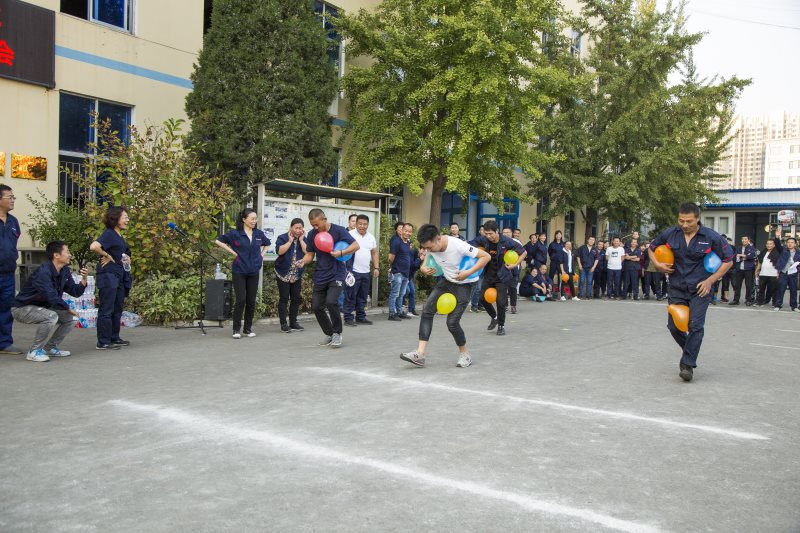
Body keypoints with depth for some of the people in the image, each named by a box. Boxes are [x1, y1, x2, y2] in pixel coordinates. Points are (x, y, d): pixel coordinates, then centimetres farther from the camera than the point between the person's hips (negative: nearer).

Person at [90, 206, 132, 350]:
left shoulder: (119, 236, 17)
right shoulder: (108, 233, -11)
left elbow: (125, 254, 32)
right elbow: (93, 246, -29)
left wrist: (127, 260, 9)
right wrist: (107, 255, -15)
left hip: (119, 276, 9)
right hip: (108, 275, -9)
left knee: (117, 309, 15)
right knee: (106, 310, -5)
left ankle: (114, 338, 24)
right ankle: (103, 342, 0)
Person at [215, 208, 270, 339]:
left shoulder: (259, 234, 5)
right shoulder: (235, 233, -6)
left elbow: (267, 244, 24)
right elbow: (218, 241, -3)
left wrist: (262, 254, 8)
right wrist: (233, 252, -7)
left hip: (254, 272, 4)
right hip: (239, 272, -4)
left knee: (251, 301, 5)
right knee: (241, 300, -8)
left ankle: (248, 329, 17)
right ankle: (236, 329, 4)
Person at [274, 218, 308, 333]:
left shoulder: (304, 239, 5)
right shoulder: (282, 238, -4)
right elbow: (279, 251, -21)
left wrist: (301, 240, -10)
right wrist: (290, 240, -16)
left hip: (297, 275, 4)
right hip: (283, 274, -4)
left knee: (296, 299, 6)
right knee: (284, 299, -3)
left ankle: (293, 323, 15)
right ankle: (284, 324, 0)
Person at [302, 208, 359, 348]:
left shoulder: (338, 230, -11)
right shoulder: (312, 234, 0)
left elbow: (356, 245, -10)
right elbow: (310, 254, 8)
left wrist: (341, 253, -26)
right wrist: (303, 262, -14)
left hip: (336, 274, -5)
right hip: (320, 275, 5)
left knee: (331, 302, -21)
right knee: (316, 306, 2)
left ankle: (337, 333, 0)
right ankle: (329, 334, 22)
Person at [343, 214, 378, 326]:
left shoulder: (371, 237, 13)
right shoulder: (350, 235, -7)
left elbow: (374, 253, 18)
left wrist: (376, 268, 11)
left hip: (366, 272, 6)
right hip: (353, 271, -6)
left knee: (363, 296, 12)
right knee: (350, 296, -4)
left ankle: (360, 317, 20)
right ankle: (348, 318, 0)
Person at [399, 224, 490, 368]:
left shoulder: (458, 245, -31)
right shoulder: (430, 247, -13)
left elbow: (486, 256, -25)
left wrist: (468, 273, -32)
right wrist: (424, 268, -13)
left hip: (464, 284, -6)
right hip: (446, 281, 6)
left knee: (452, 322, -11)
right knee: (427, 310, -12)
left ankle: (465, 354, 15)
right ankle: (420, 354, -14)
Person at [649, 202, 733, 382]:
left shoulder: (711, 237, -11)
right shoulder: (670, 234, -4)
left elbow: (728, 260, -3)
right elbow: (652, 248, 14)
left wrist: (710, 280, -10)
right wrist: (658, 264, -5)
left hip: (700, 289, -3)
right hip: (677, 288, 3)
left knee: (695, 326, -10)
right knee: (674, 326, 5)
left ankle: (688, 364, 2)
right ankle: (690, 351, 32)